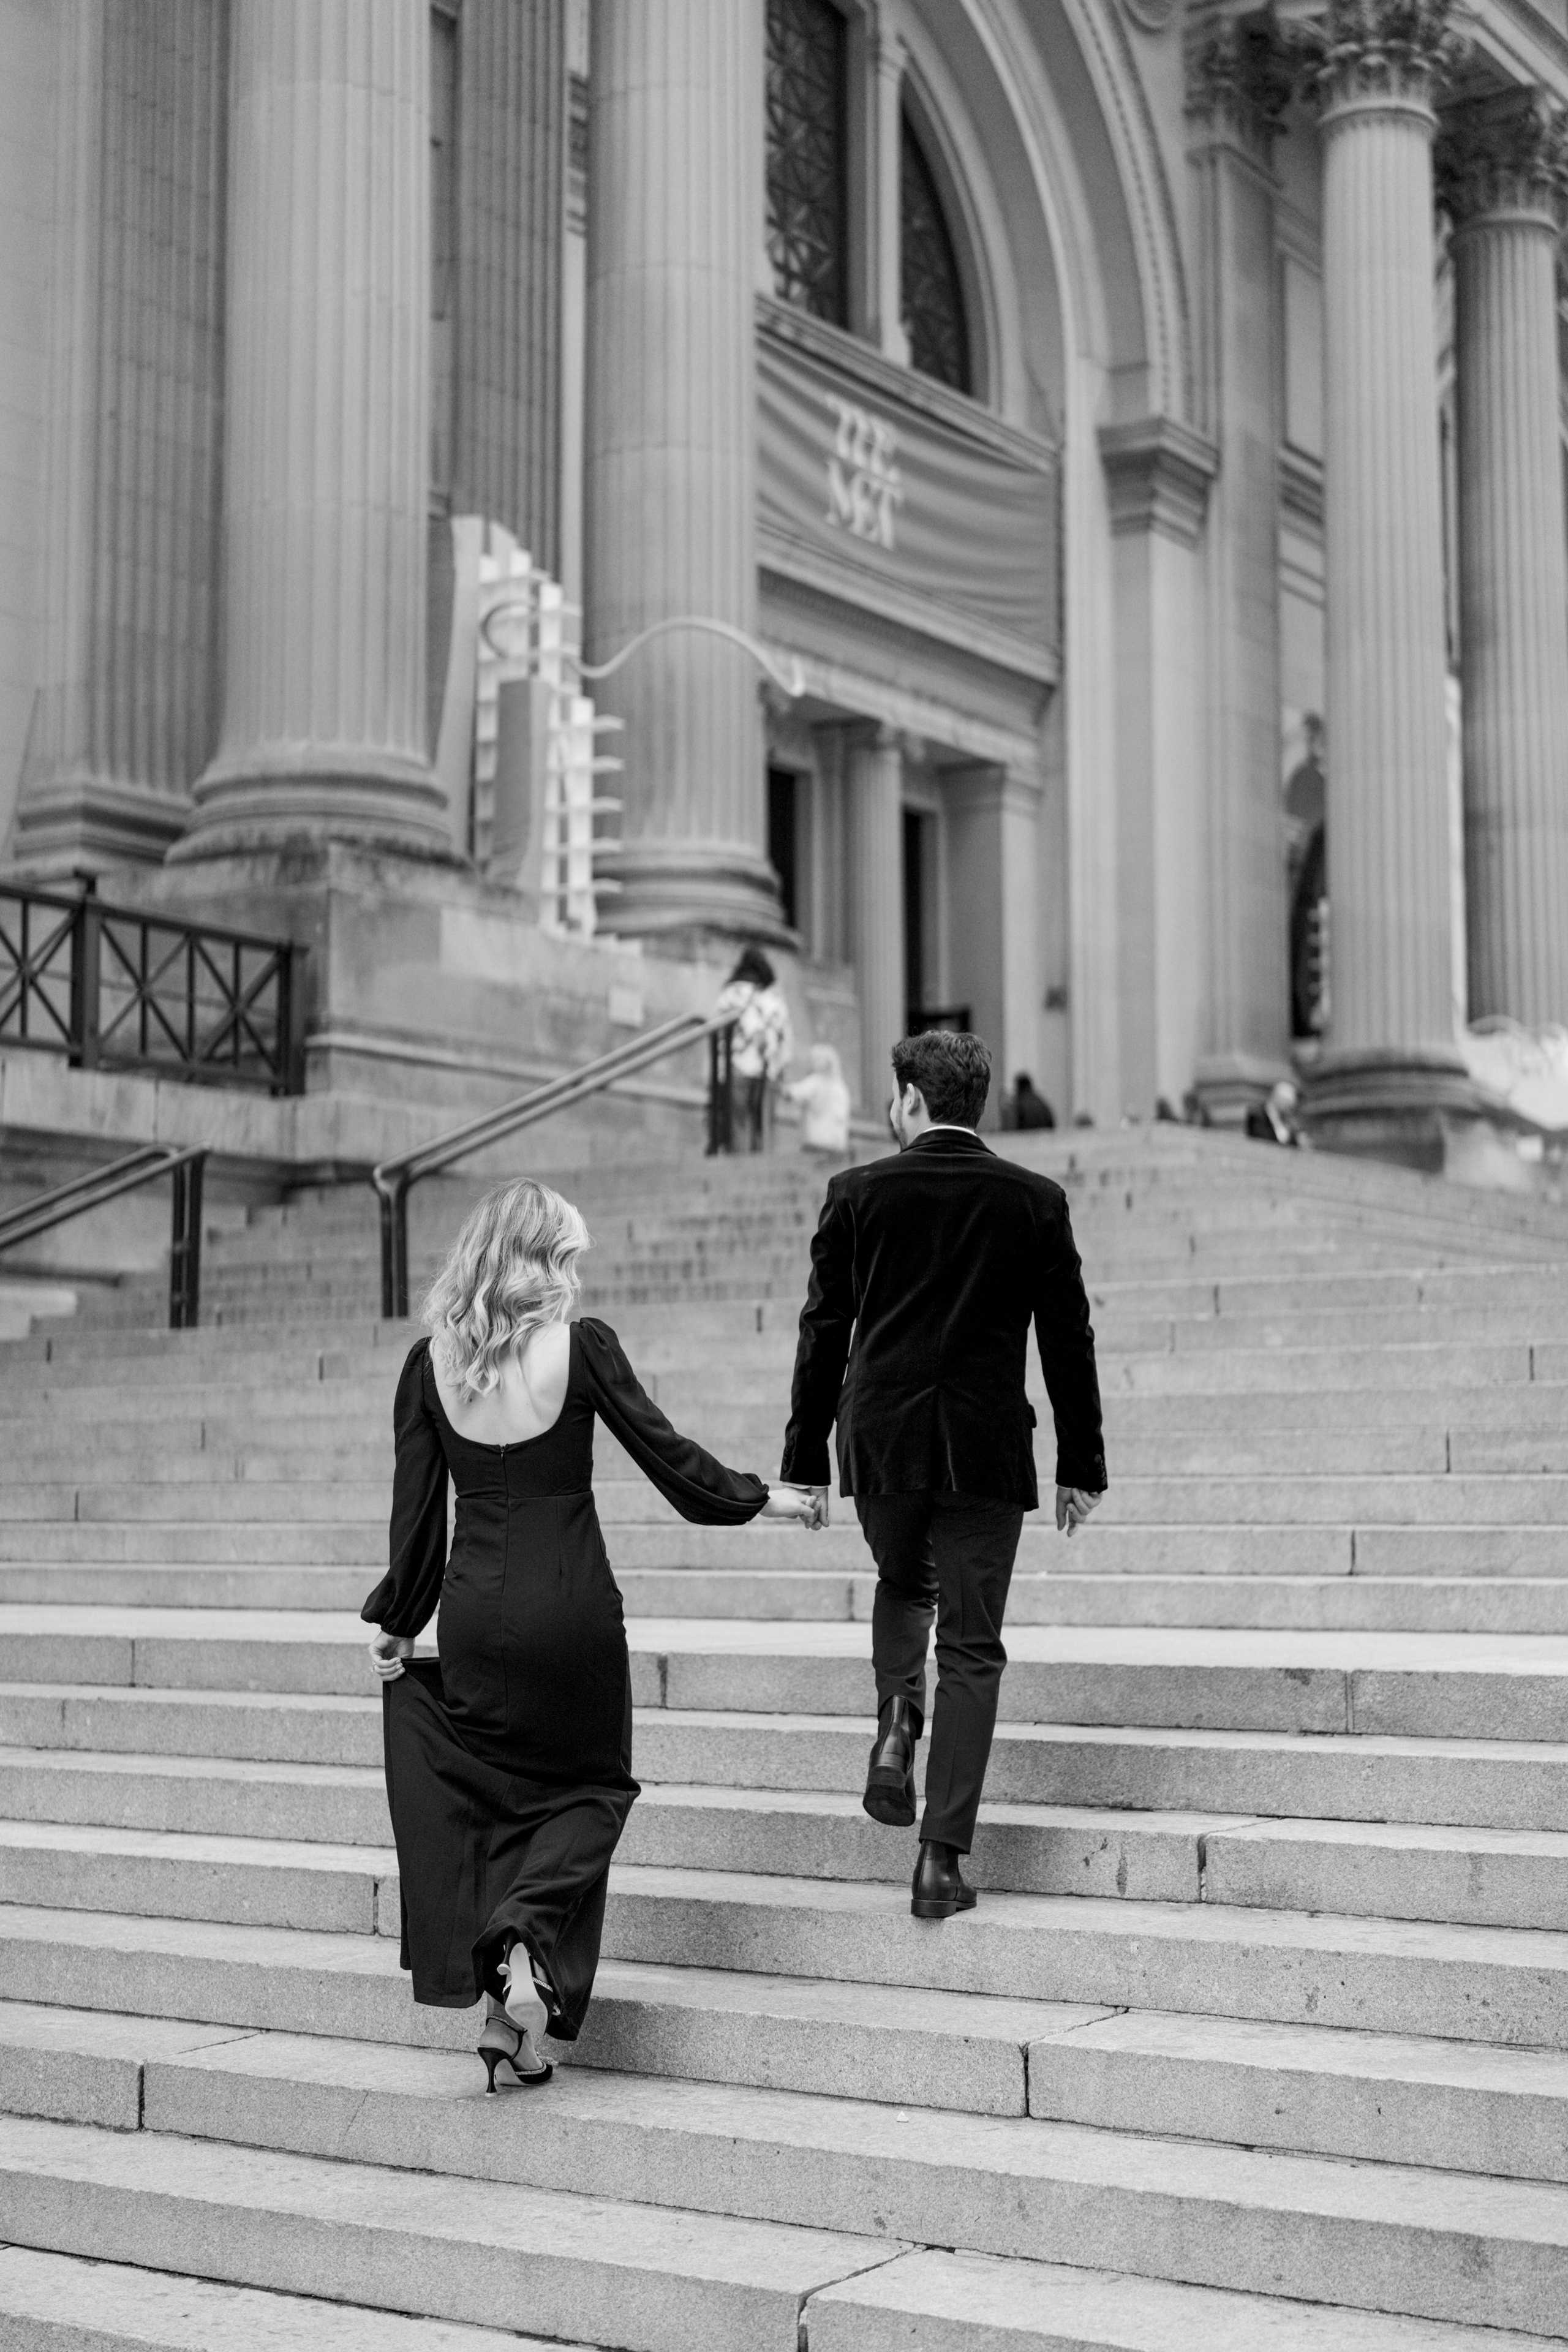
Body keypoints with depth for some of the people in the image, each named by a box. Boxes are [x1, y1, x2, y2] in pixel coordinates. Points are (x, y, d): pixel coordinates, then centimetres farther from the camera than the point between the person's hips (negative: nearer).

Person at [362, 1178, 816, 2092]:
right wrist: (764, 1498, 13)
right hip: (572, 1608, -2)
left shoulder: (432, 1362, -1)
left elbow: (416, 1510, 2)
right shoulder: (582, 1344, -9)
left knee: (499, 1794, 19)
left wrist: (397, 1627, 12)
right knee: (592, 1786, 18)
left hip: (475, 1612, 3)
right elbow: (666, 1454, -3)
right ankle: (529, 1933, -9)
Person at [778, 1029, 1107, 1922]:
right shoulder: (1036, 1200, 0)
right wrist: (1082, 1465, 11)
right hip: (988, 1448, -1)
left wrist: (807, 1459, 9)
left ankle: (899, 1719, 3)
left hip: (881, 1443, 1)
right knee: (972, 1649, 5)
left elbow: (824, 1332, 2)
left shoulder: (858, 1192, -1)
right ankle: (942, 1861, 2)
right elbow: (1068, 1339, 3)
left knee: (903, 1586, 29)